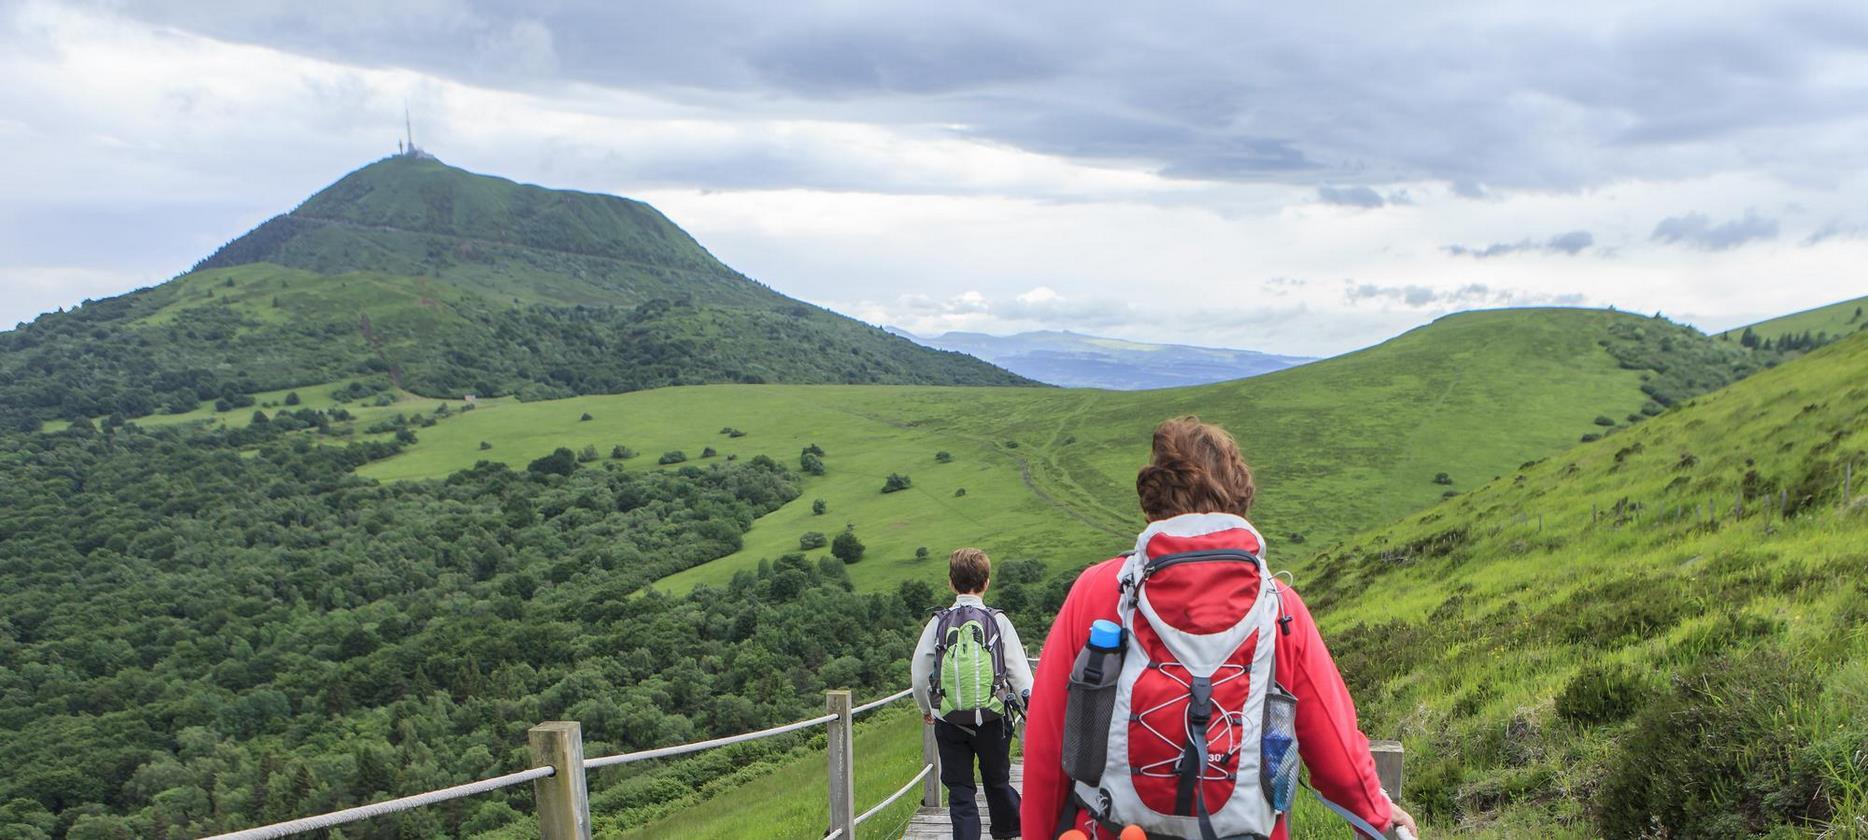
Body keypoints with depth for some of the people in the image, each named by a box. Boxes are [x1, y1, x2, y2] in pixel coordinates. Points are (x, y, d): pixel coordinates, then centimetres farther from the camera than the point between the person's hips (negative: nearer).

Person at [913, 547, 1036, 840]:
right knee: (997, 780, 20)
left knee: (959, 792, 6)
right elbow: (1020, 673, -5)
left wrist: (926, 709, 22)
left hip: (949, 723, 0)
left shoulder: (938, 623, -2)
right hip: (993, 720, 0)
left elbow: (919, 675, 3)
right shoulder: (998, 621, -5)